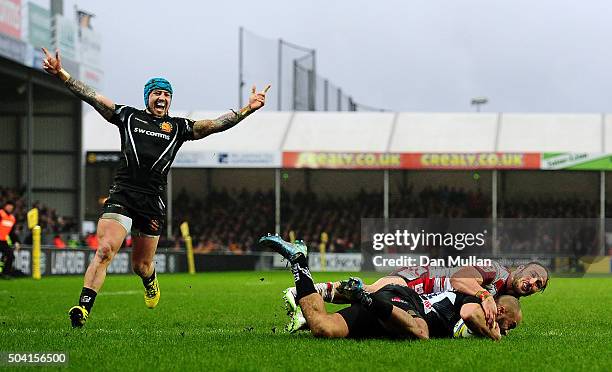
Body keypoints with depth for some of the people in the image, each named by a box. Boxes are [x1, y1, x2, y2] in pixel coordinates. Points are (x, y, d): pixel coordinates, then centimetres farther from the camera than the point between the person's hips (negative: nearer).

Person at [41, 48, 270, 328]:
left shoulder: (178, 127, 14)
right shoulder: (128, 116, 12)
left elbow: (214, 125, 8)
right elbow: (92, 97, 8)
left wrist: (247, 109, -4)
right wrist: (61, 74, -2)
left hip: (153, 202, 1)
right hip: (122, 196, -1)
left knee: (141, 266, 10)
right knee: (105, 250, -20)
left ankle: (151, 283, 47)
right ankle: (83, 307, -22)